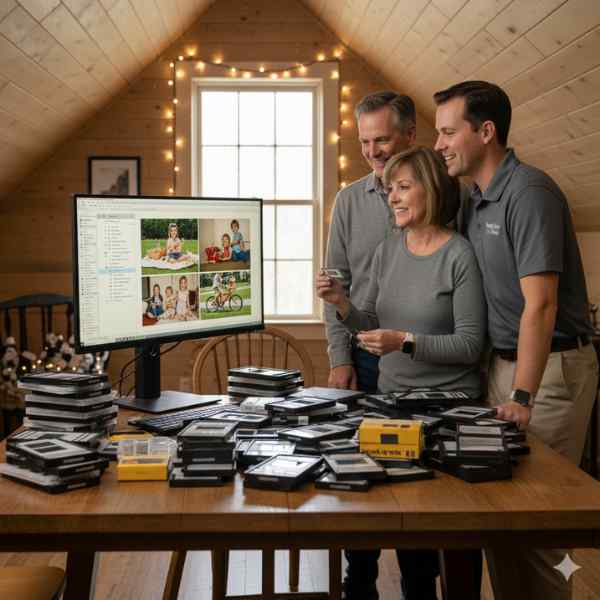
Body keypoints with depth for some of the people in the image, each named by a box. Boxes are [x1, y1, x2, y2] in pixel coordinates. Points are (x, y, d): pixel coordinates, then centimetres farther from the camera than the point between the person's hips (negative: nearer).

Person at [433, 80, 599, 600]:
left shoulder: (529, 192, -15)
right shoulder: (474, 201, 11)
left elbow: (540, 305, -21)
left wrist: (522, 397, -24)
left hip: (551, 367, -8)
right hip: (501, 361, 8)